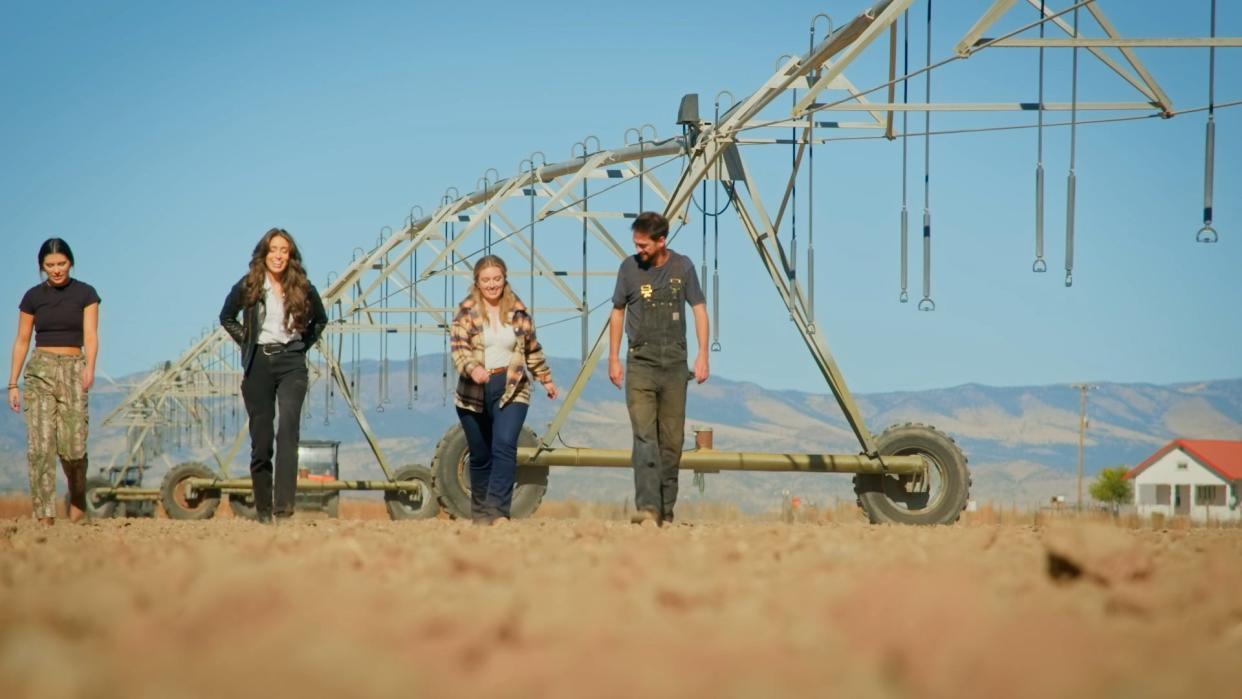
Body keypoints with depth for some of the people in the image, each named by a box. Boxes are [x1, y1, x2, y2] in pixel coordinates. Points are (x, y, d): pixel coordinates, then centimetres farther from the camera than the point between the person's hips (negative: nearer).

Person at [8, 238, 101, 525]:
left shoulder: (85, 293, 3)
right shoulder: (33, 297, 7)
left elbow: (90, 335, -7)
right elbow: (22, 341, 10)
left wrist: (89, 368, -24)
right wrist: (12, 385, 7)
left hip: (73, 370, -1)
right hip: (40, 370, 1)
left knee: (73, 445, -10)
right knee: (40, 445, -10)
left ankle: (77, 500, 19)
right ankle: (44, 516, -10)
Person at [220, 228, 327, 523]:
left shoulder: (302, 289, 3)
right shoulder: (248, 287, 2)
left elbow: (320, 320, 21)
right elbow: (226, 317, 18)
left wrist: (303, 344, 8)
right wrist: (246, 342, 7)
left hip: (291, 363, -1)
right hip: (258, 364, 1)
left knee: (288, 428, -21)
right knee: (261, 439, 2)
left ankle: (284, 504, -29)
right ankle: (263, 507, 13)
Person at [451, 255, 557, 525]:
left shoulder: (518, 311, 6)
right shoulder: (467, 312, -2)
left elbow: (532, 349, 18)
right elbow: (459, 348, -14)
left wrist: (546, 379, 25)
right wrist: (472, 368, -33)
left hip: (511, 391, 0)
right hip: (475, 394, 0)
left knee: (505, 446, -19)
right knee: (480, 456, 10)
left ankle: (498, 510, -23)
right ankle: (480, 513, 26)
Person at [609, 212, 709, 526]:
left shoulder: (683, 267, 2)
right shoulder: (630, 268, 1)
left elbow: (699, 310, 7)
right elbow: (617, 313, 10)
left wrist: (703, 356, -2)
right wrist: (613, 359, 8)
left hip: (675, 365, 1)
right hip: (640, 364, -1)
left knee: (672, 440, 5)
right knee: (645, 437, -13)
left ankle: (666, 510, 14)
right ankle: (647, 508, -21)